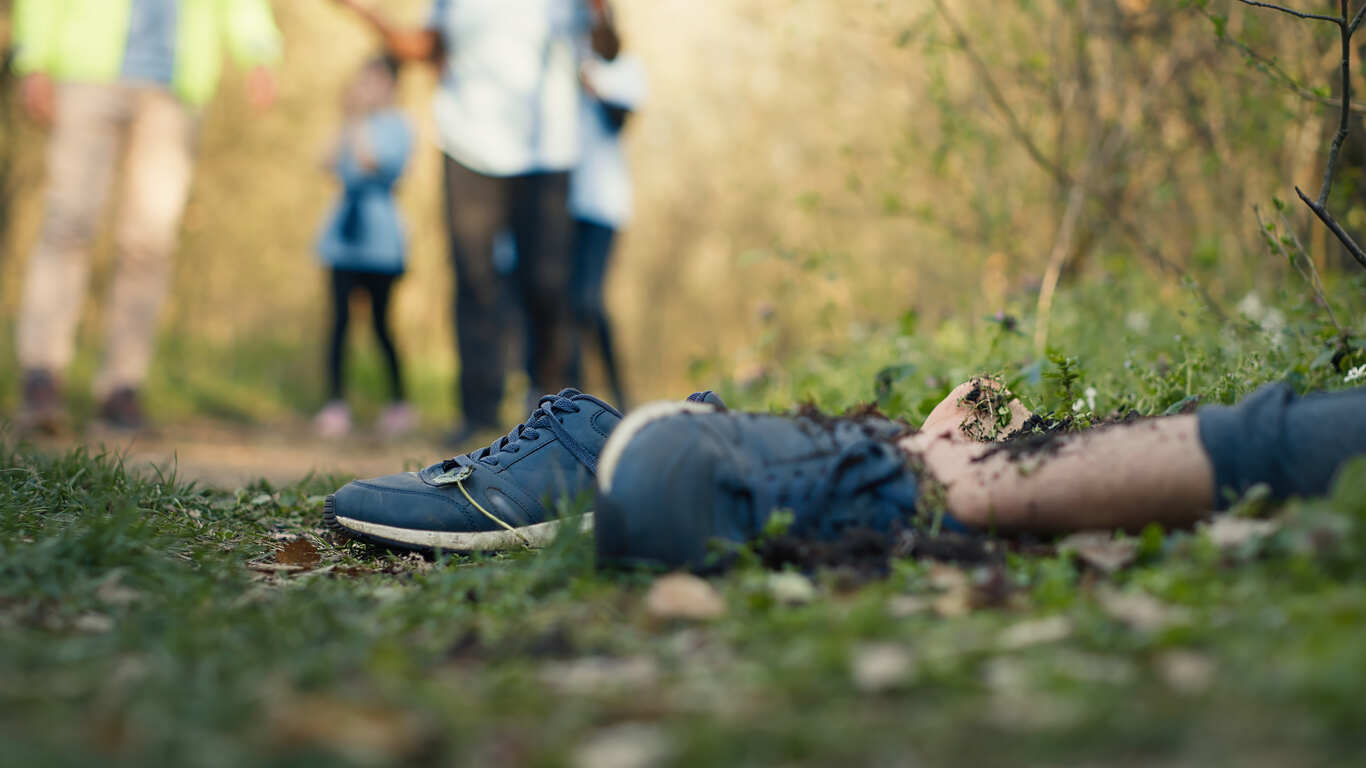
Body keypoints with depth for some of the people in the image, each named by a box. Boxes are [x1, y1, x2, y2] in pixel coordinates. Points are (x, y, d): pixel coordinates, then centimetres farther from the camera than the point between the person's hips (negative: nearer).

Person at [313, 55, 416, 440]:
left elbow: (371, 162, -18)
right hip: (345, 234, 5)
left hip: (378, 238, -5)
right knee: (340, 318, -1)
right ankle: (335, 404, 0)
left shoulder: (397, 125, -4)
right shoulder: (357, 125, 15)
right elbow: (334, 163, 4)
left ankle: (399, 404, 13)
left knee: (380, 321, 0)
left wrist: (357, 121, -13)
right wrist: (348, 120, 1)